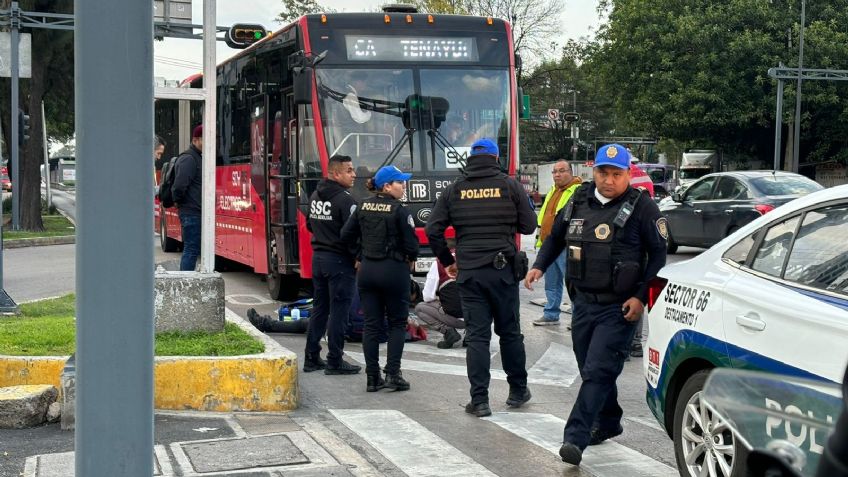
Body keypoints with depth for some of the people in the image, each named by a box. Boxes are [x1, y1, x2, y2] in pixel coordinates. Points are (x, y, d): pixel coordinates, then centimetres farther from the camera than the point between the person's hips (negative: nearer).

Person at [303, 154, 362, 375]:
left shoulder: (315, 197, 10)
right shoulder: (344, 200, -16)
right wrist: (358, 258, -9)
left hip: (318, 257, 8)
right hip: (339, 260, -8)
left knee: (319, 309, 15)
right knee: (338, 312, -1)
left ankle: (311, 358, 19)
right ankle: (335, 362, 3)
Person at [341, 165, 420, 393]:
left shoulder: (363, 207, 3)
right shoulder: (399, 211, -13)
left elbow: (346, 235, 5)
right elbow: (411, 244, -12)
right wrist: (410, 258, 8)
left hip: (367, 270, 5)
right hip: (394, 270, -5)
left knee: (371, 324, 8)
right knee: (397, 323, 8)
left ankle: (372, 377, 8)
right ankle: (392, 374, 0)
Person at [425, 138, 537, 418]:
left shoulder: (455, 190, 3)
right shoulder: (509, 185, -2)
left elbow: (433, 230, 1)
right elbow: (528, 225, 1)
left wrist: (447, 261, 13)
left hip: (468, 272, 1)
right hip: (503, 269, -1)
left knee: (477, 336, 2)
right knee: (509, 332, 13)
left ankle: (479, 401, 0)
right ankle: (518, 391, 24)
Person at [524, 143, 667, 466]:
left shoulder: (641, 208, -7)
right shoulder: (579, 202, 9)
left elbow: (659, 255, -7)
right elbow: (556, 237, 23)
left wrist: (642, 296, -14)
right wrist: (539, 265, 8)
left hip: (618, 307, -6)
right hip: (583, 302, 6)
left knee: (598, 372, -13)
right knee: (590, 370, 15)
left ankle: (575, 438, -17)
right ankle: (607, 423, 35)